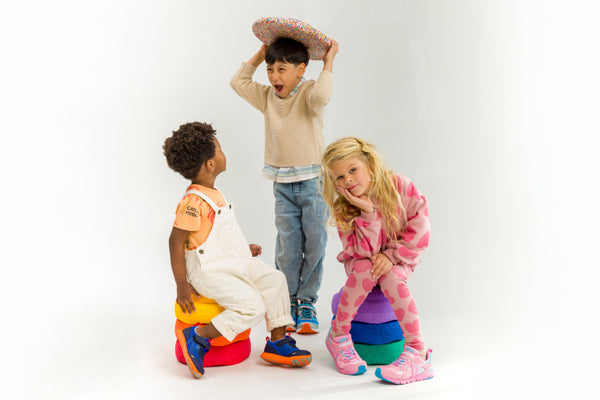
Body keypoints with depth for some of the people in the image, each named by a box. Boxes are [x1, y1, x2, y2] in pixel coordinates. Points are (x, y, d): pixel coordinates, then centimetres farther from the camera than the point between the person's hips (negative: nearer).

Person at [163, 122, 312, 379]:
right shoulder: (193, 202, -21)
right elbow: (176, 241, -20)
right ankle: (197, 339, -7)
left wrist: (242, 250, 20)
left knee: (274, 280, 0)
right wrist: (182, 285, -19)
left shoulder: (212, 194, 10)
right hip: (208, 272, -9)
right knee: (252, 306, -20)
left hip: (232, 263, 9)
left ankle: (278, 343, 8)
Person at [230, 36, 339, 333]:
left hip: (313, 181, -4)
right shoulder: (267, 97, 9)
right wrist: (259, 55, 14)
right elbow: (238, 82, 17)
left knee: (314, 244, 1)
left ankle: (306, 301, 15)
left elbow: (320, 96, -32)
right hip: (283, 185, 4)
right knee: (288, 248, 3)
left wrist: (328, 63, -21)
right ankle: (288, 301, 15)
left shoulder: (308, 92, -9)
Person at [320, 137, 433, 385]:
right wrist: (368, 212, -32)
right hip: (363, 261, 1)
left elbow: (419, 230, -16)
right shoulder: (343, 208, -13)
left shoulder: (400, 187, -16)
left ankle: (417, 353, -31)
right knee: (365, 269, -33)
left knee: (390, 277, -33)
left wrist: (390, 256, -24)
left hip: (399, 260, -1)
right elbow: (364, 251, -22)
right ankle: (338, 336, -16)